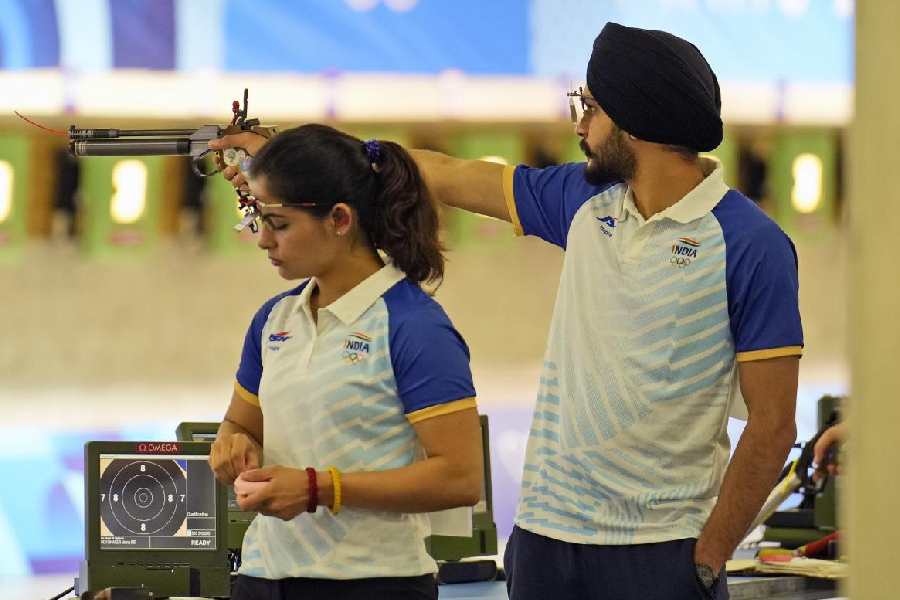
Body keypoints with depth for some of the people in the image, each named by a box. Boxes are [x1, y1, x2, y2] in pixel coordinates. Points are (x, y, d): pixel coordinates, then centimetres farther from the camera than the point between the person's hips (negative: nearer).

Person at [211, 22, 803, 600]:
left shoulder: (752, 244, -10)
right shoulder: (584, 200, 9)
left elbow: (772, 424, -10)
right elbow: (444, 176, 18)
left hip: (663, 552, -6)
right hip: (547, 534, 6)